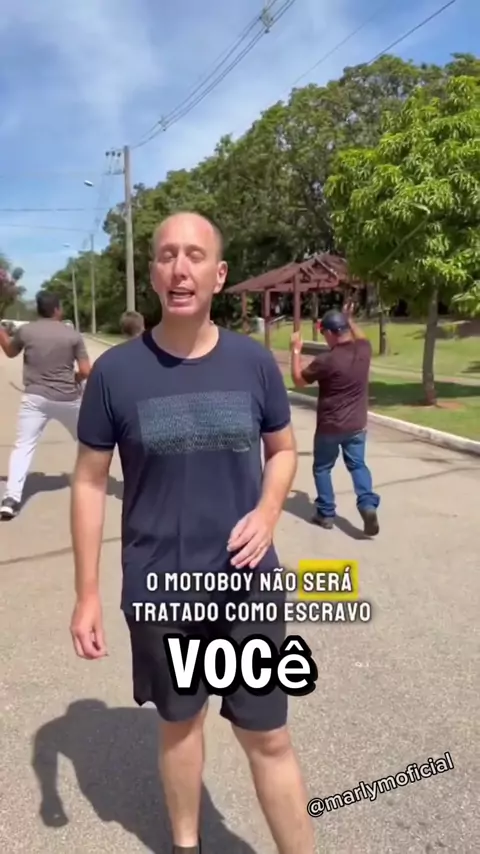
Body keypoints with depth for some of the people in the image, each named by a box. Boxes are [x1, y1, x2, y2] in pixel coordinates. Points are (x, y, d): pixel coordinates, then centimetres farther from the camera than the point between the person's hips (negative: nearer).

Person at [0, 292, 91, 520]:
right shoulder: (73, 335, -4)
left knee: (23, 446, 0)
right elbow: (86, 371, -8)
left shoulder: (25, 331, 0)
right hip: (68, 399, 0)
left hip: (35, 398, 0)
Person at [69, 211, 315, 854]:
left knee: (269, 737, 11)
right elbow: (90, 482, -3)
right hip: (158, 593, 0)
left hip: (247, 588, 1)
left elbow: (284, 449, 8)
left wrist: (267, 514, -12)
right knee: (180, 723, 21)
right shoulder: (115, 371, -10)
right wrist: (87, 593, -3)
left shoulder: (255, 362, -6)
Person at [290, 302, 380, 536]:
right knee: (358, 465, 17)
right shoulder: (364, 351, -6)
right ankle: (368, 505, -2)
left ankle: (326, 513, 19)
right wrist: (349, 319, 26)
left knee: (322, 468, 14)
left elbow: (298, 381, -5)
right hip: (357, 425, 4)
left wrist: (296, 350, 2)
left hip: (329, 427, -4)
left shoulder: (325, 361, -21)